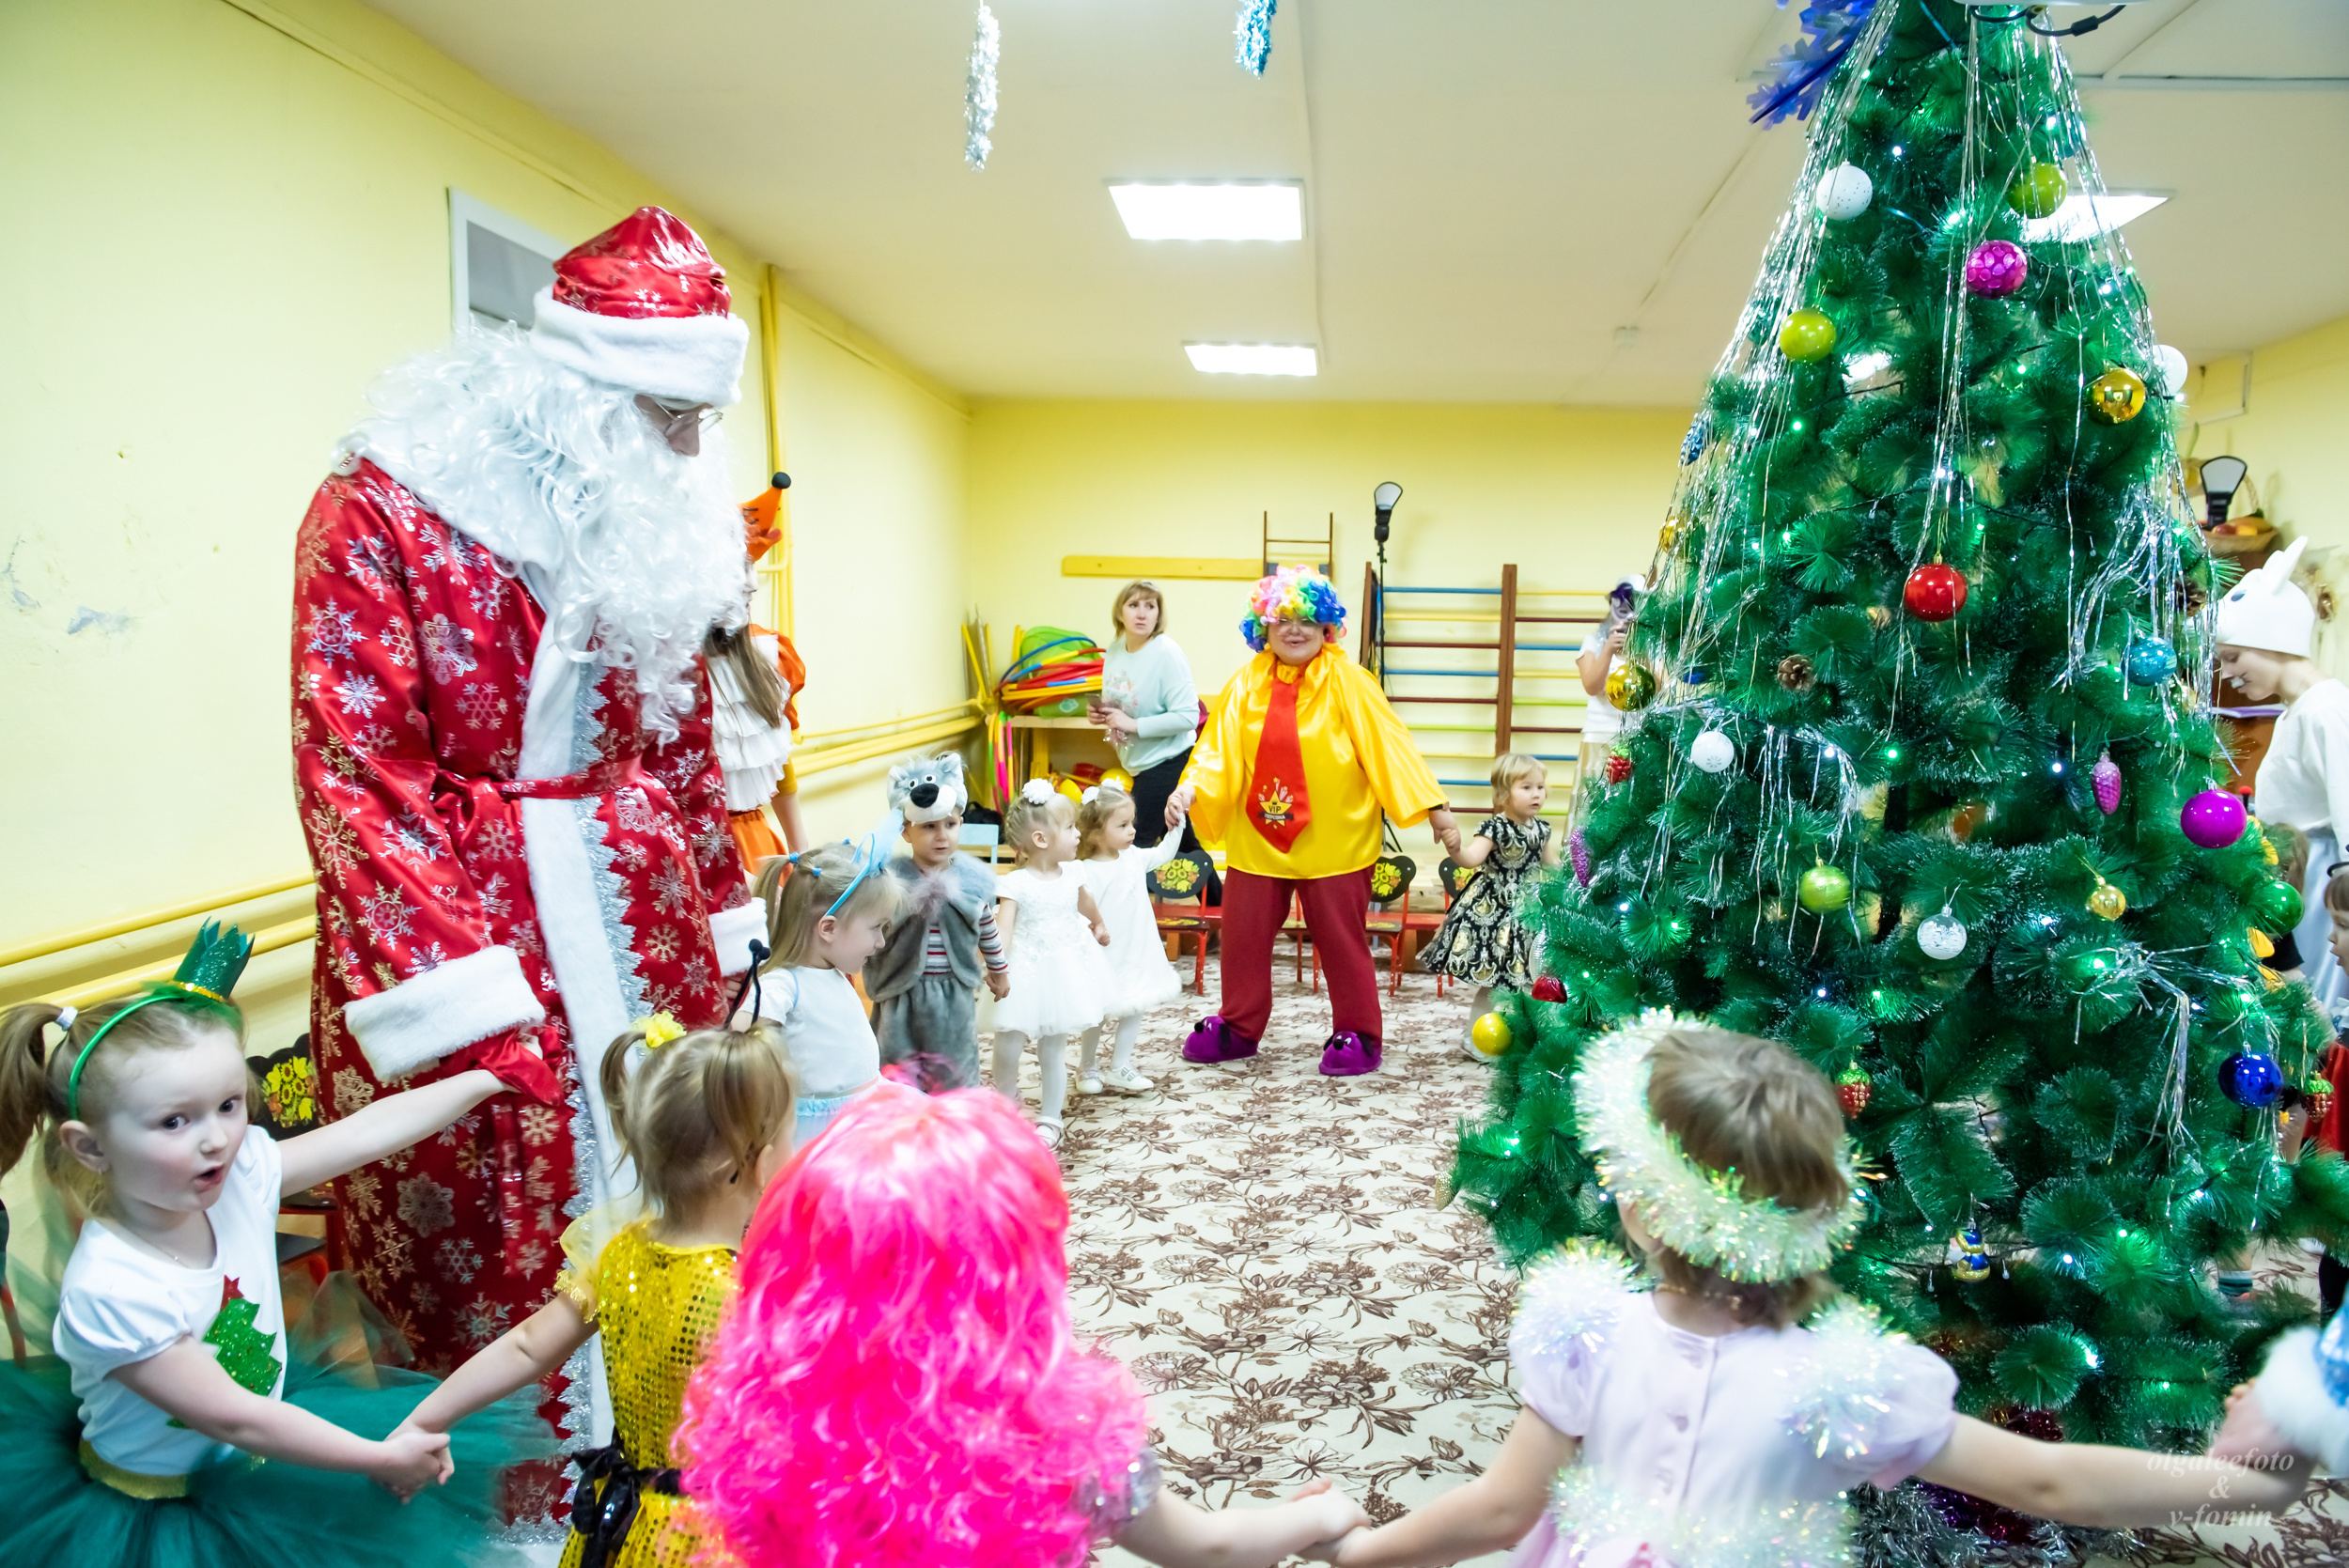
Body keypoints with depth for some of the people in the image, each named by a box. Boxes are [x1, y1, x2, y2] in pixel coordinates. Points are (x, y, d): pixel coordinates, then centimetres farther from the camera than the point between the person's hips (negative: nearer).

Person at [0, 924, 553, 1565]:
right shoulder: (109, 1290, -32)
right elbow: (233, 1420, -26)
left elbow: (369, 1129, -6)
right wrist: (382, 1458, -22)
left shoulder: (240, 1173, -17)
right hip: (155, 1505, -6)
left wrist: (487, 1078, -3)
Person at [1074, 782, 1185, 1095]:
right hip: (1105, 960, -6)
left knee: (1135, 1011, 12)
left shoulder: (1133, 857, 0)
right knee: (1097, 1016, 9)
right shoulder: (1087, 873, -22)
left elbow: (1163, 854, 17)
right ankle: (1088, 1067, 31)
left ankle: (1118, 1068, 25)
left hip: (1138, 957, 6)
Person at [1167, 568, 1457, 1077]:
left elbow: (1390, 745, -9)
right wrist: (1189, 788, -21)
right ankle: (1238, 1028, 30)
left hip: (1333, 840, -3)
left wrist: (1435, 810, -12)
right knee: (1242, 934, 11)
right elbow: (1219, 748, -3)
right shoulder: (1248, 682, 1)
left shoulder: (1347, 681, -8)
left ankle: (1356, 1035, 24)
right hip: (1257, 837, 4)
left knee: (1341, 939, 7)